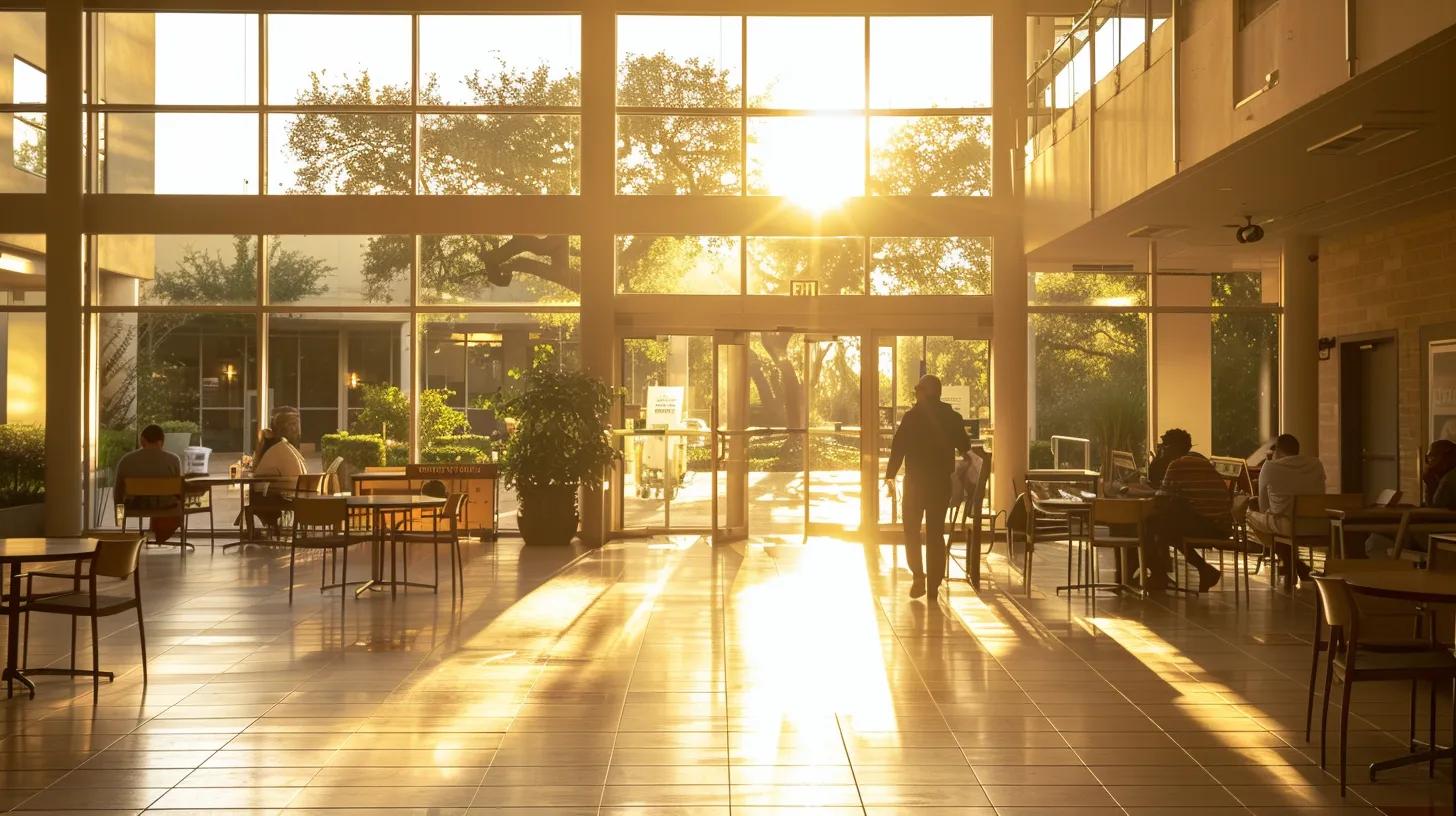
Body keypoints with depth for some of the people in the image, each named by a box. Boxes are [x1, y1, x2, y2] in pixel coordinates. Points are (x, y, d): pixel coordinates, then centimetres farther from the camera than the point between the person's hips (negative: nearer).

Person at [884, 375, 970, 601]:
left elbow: (898, 447, -10)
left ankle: (918, 575, -6)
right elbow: (965, 447, 12)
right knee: (936, 533, 9)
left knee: (911, 530, 9)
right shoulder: (952, 417, 2)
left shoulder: (912, 416, -7)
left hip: (915, 481, -3)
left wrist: (890, 474, 0)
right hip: (942, 482, 3)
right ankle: (934, 584, 7)